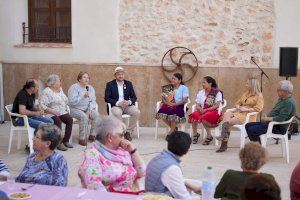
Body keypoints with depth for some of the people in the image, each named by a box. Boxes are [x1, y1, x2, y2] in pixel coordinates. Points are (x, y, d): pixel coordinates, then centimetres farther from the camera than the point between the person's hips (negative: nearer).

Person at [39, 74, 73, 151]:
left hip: (62, 112, 7)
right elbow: (42, 105, -17)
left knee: (70, 119, -18)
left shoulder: (60, 89, 15)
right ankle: (59, 143, -25)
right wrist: (53, 111, -23)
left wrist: (67, 109, 8)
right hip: (51, 114, -7)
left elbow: (65, 101, 25)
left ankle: (66, 141, -12)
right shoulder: (46, 92, -9)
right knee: (58, 121, -33)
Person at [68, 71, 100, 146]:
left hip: (87, 109, 5)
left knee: (96, 115, -23)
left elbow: (93, 100, 9)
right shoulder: (74, 87, -7)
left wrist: (90, 109, -10)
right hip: (75, 109, -5)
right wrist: (83, 97, -26)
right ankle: (82, 139, -27)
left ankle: (93, 135, -10)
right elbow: (72, 101, -18)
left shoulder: (90, 88, 12)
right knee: (84, 117, -34)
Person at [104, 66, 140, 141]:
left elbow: (134, 97, 9)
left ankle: (129, 132, -11)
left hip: (127, 105, 3)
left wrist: (129, 102, -15)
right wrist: (118, 103, -19)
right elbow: (107, 98, -6)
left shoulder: (129, 84, 12)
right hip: (115, 106, -3)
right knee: (117, 113, -37)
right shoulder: (110, 84, 2)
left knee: (137, 112, -25)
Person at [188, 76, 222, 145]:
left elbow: (217, 105, -10)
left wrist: (206, 110, -19)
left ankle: (209, 136, -17)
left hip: (213, 111, -4)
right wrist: (200, 109, -14)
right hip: (202, 110, 5)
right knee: (194, 115, -30)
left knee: (203, 118, -36)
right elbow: (197, 105, 10)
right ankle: (195, 134, -10)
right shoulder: (200, 92, 15)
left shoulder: (217, 92, 0)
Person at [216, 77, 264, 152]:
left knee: (228, 122, -26)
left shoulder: (259, 95, 0)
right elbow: (238, 102, 25)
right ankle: (225, 136, -34)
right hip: (239, 112, 6)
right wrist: (237, 106, 2)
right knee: (227, 114, -26)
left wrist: (247, 109, -17)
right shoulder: (246, 93, 22)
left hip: (248, 116, -6)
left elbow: (258, 108, -11)